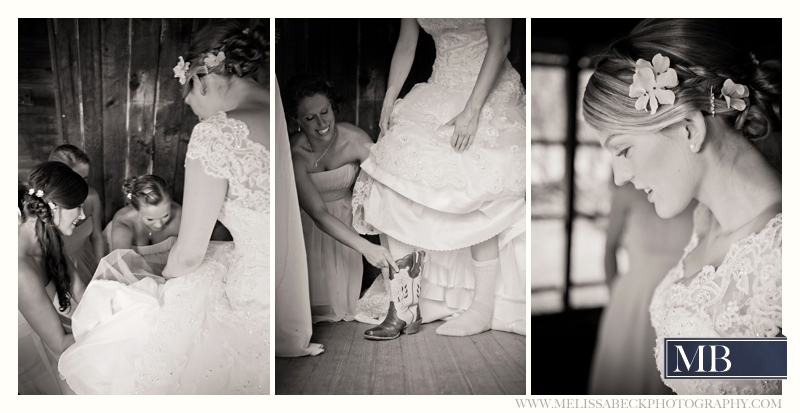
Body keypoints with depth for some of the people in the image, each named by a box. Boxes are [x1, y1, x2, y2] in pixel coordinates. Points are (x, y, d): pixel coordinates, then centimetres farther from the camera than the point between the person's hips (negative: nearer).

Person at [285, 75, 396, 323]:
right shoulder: (295, 153, -30)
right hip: (309, 222, -2)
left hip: (346, 219, 2)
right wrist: (365, 247, -42)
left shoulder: (355, 139, -25)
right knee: (318, 291, 0)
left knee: (347, 292, 5)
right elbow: (318, 214, -33)